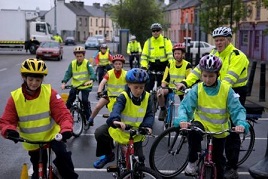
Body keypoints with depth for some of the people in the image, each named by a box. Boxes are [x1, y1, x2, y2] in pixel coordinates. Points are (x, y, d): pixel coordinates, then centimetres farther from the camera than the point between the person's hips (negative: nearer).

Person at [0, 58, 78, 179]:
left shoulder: (49, 92, -16)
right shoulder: (15, 97, -13)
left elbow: (63, 114, -22)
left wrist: (66, 128, -42)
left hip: (52, 134, -2)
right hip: (32, 141, 2)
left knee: (63, 154, -28)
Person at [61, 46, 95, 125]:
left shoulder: (87, 63, -10)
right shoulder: (72, 63, -1)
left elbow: (92, 72, -21)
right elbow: (68, 73, -6)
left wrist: (91, 80, -41)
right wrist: (64, 82, -21)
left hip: (85, 86, -3)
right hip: (75, 85, 3)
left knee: (85, 101, -14)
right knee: (69, 101, -1)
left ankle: (89, 118, 0)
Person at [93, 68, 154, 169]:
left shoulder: (147, 97, -9)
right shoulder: (124, 96, -20)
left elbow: (149, 114, -10)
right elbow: (117, 108, -39)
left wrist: (147, 126, -33)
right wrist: (115, 120, -62)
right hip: (120, 129, -1)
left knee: (139, 158, -5)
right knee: (99, 133, -22)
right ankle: (108, 155, 5)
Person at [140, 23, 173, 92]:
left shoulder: (166, 41, -2)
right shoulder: (148, 42, 5)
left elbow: (170, 54, -10)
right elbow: (144, 55, 2)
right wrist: (143, 66, -13)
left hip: (164, 67, -1)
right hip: (152, 67, 2)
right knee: (148, 87, -5)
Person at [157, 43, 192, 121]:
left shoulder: (187, 65, -10)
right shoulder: (170, 64, -1)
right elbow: (165, 79, -1)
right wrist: (162, 88, -17)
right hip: (171, 88, 2)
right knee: (159, 93, -26)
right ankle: (163, 109, -1)